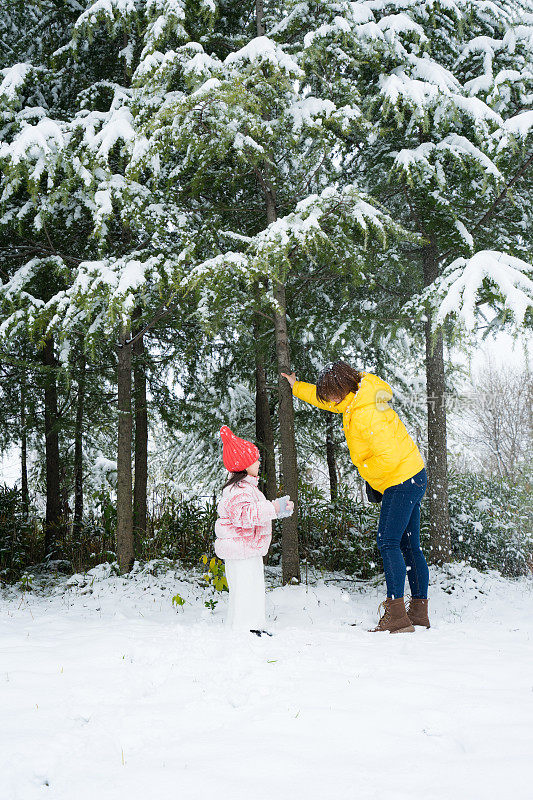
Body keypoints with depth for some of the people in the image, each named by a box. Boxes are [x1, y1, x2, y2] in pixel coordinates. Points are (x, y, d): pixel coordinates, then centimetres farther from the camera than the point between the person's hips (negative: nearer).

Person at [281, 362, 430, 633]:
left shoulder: (365, 415, -24)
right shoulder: (360, 395, 8)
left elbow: (388, 457, -28)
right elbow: (326, 399, 28)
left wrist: (366, 469, -10)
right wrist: (296, 387, 36)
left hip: (401, 480, -10)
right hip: (411, 479, 10)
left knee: (388, 542, -15)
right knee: (409, 547, 11)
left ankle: (396, 613, -18)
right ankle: (419, 611, 16)